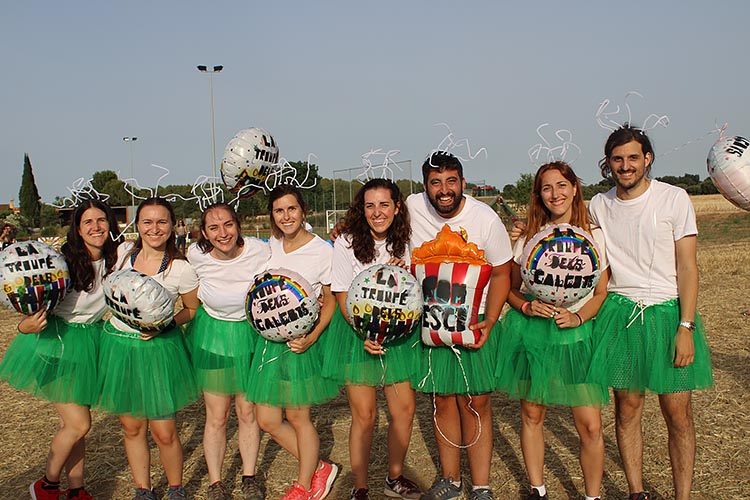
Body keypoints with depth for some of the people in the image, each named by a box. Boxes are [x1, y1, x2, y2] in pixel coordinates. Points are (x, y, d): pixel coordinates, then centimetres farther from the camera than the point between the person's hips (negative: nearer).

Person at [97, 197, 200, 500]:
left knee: (164, 432, 0)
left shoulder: (181, 268, -13)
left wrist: (164, 324, -15)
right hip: (118, 346, 4)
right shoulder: (124, 252, -1)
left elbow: (193, 310, 0)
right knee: (132, 427, 13)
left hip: (158, 349, -4)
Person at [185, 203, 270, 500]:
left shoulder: (261, 251, -20)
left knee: (248, 412, 10)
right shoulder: (195, 256, -17)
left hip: (251, 333, 0)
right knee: (217, 416, 6)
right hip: (211, 334, 0)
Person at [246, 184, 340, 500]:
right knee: (267, 420, 8)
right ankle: (320, 468, 28)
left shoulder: (322, 251, -10)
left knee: (298, 417, 7)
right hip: (270, 340, 6)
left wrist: (312, 337, -17)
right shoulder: (271, 245, 6)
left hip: (302, 343, -6)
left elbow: (331, 300, -4)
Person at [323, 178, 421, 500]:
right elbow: (343, 298, -9)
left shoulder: (403, 241, 2)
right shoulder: (346, 243, -11)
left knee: (405, 408, 6)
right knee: (364, 416, -1)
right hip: (357, 330, -4)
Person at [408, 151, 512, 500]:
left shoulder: (486, 219, -13)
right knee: (443, 400, 7)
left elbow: (501, 274, -5)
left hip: (477, 319, -2)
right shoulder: (413, 207, -8)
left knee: (475, 402, -2)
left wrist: (488, 322, -15)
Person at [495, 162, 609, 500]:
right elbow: (510, 290, 9)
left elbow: (602, 292, 4)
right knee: (531, 415, 10)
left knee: (590, 426, -4)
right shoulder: (528, 238, 5)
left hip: (576, 333, -1)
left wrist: (578, 317, -14)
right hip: (529, 332, 1)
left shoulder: (594, 236, 2)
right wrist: (526, 307, -11)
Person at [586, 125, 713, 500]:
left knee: (678, 413, -1)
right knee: (627, 410, 6)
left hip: (668, 313, -2)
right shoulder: (599, 206, 7)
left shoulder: (674, 199, -2)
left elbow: (687, 266, -4)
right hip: (620, 315, 2)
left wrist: (685, 327, -11)